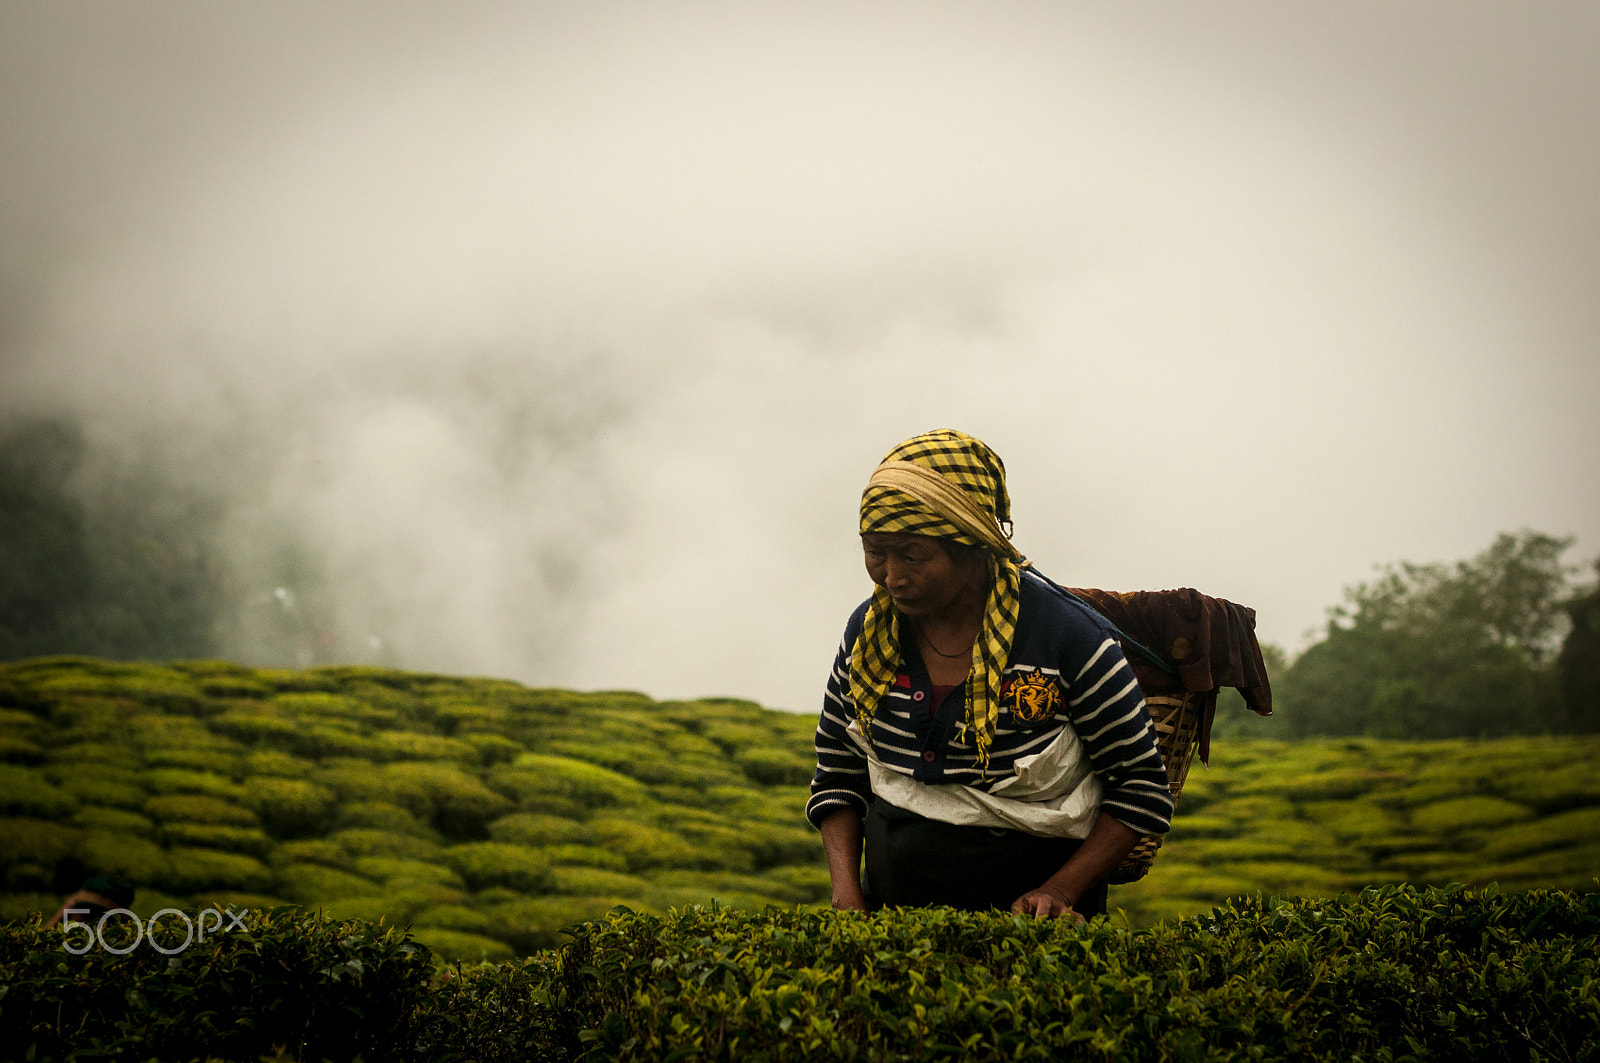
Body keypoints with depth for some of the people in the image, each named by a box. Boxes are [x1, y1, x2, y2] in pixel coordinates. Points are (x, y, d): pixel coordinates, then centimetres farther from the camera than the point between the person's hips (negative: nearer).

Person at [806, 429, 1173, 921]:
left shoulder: (1067, 636, -9)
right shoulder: (867, 632, 4)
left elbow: (1142, 788, -1)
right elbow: (837, 778, 15)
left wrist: (1059, 891, -11)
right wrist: (846, 894, 0)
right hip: (893, 910, 4)